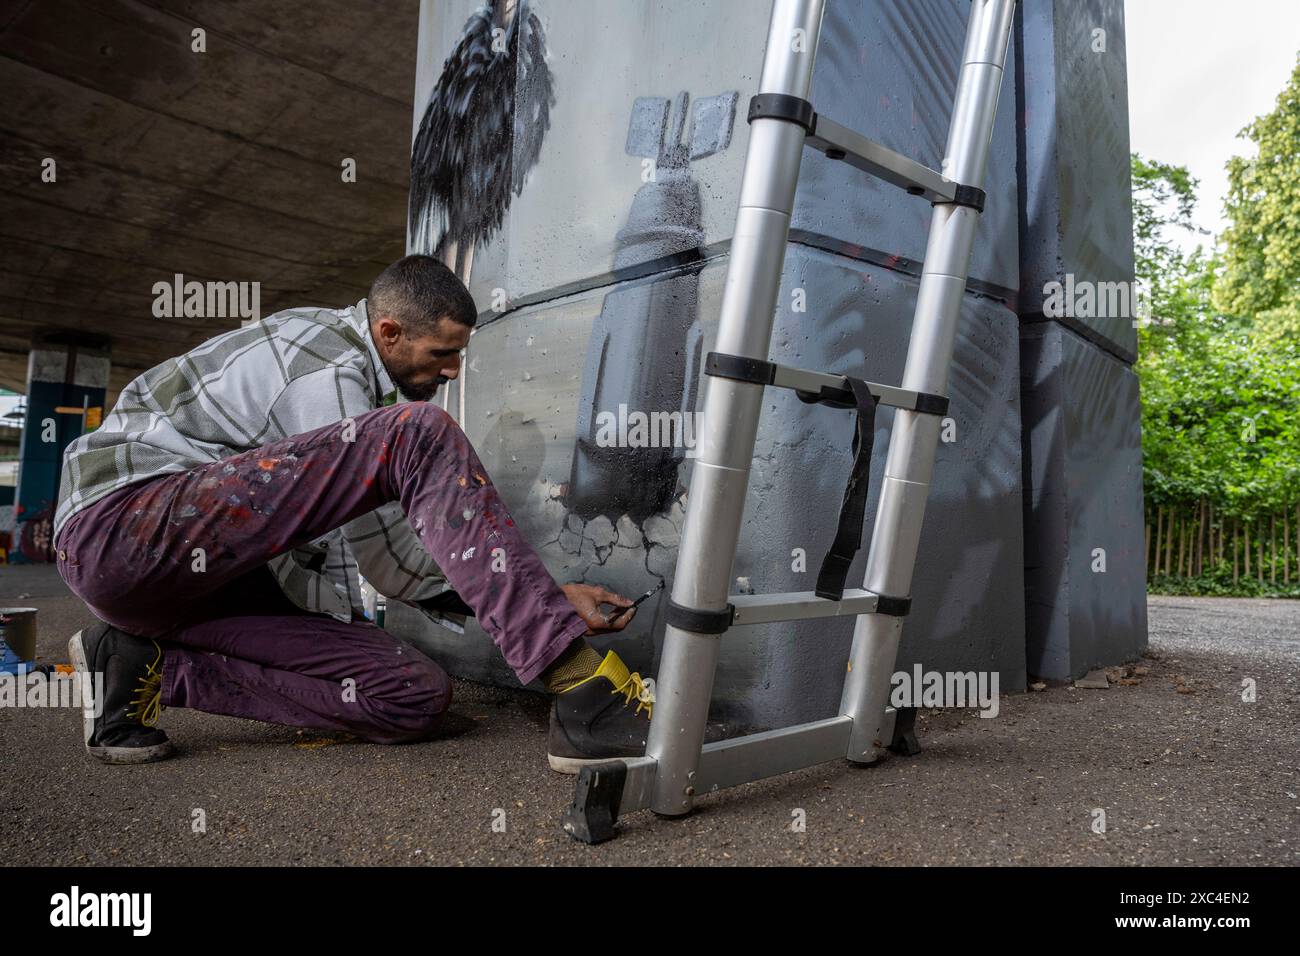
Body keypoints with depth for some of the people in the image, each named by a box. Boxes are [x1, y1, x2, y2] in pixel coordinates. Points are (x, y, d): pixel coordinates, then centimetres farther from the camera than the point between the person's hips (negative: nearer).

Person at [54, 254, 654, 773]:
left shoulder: (331, 339, 16)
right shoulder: (330, 375, -14)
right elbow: (392, 566, -13)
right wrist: (551, 602, -6)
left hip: (207, 570, 10)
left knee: (414, 698, -7)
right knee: (418, 434, -29)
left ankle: (151, 666, -1)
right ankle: (587, 694, -34)